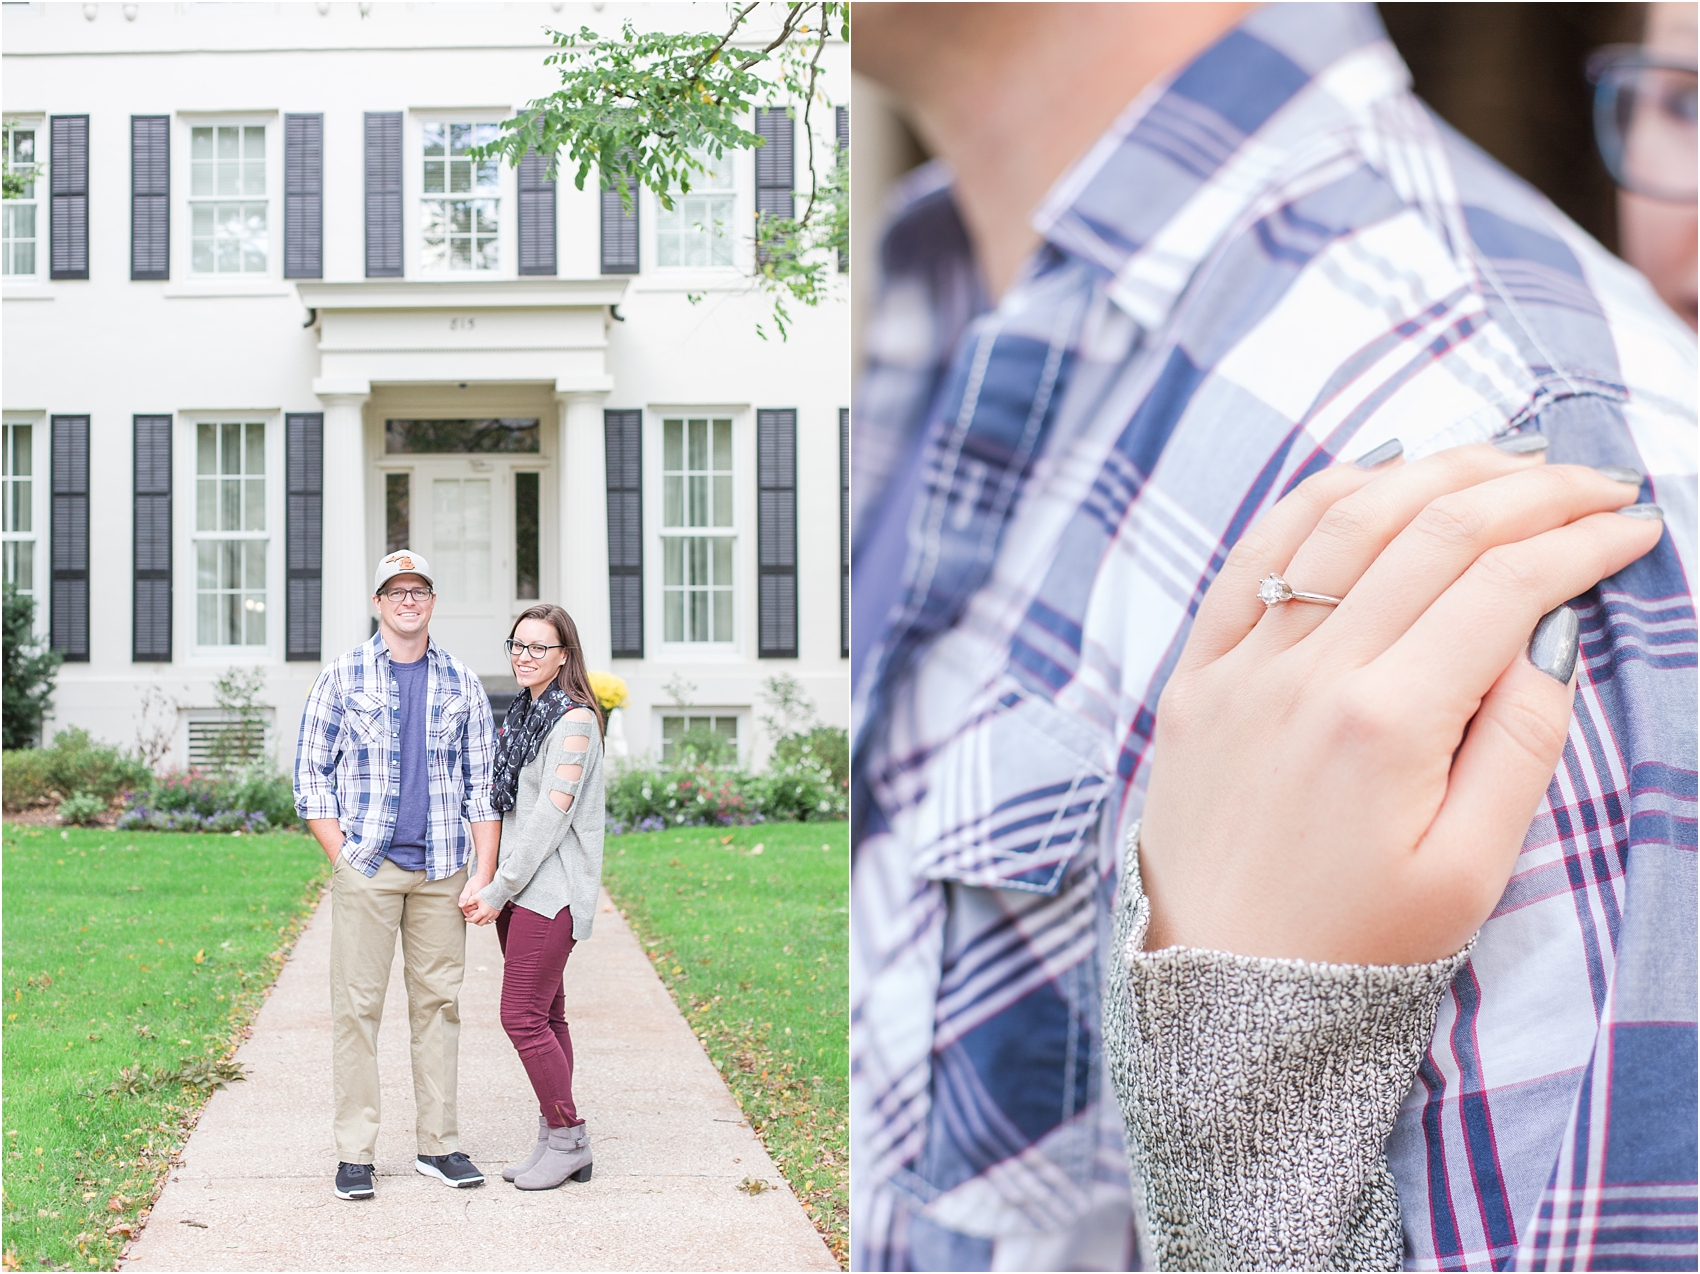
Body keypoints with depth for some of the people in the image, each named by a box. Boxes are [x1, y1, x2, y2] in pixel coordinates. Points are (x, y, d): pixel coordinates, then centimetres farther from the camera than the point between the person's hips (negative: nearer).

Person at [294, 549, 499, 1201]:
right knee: (357, 1006, -2)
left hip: (442, 871, 2)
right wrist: (342, 856, -5)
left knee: (438, 1001, 6)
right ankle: (355, 1153, 3)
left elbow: (484, 782, 10)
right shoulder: (341, 677, 2)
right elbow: (310, 773, 3)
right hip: (365, 868, -2)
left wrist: (487, 874, 2)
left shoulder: (461, 683, 9)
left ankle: (439, 1144, 14)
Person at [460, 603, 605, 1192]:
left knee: (523, 1016, -9)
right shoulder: (521, 715, 15)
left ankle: (568, 1138, 3)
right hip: (515, 889, 8)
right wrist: (483, 879, 3)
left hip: (550, 889, -8)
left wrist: (499, 889, -14)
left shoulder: (574, 719, -11)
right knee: (545, 1017, 10)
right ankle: (555, 1140, 16)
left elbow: (551, 815, -16)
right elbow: (502, 803, 15)